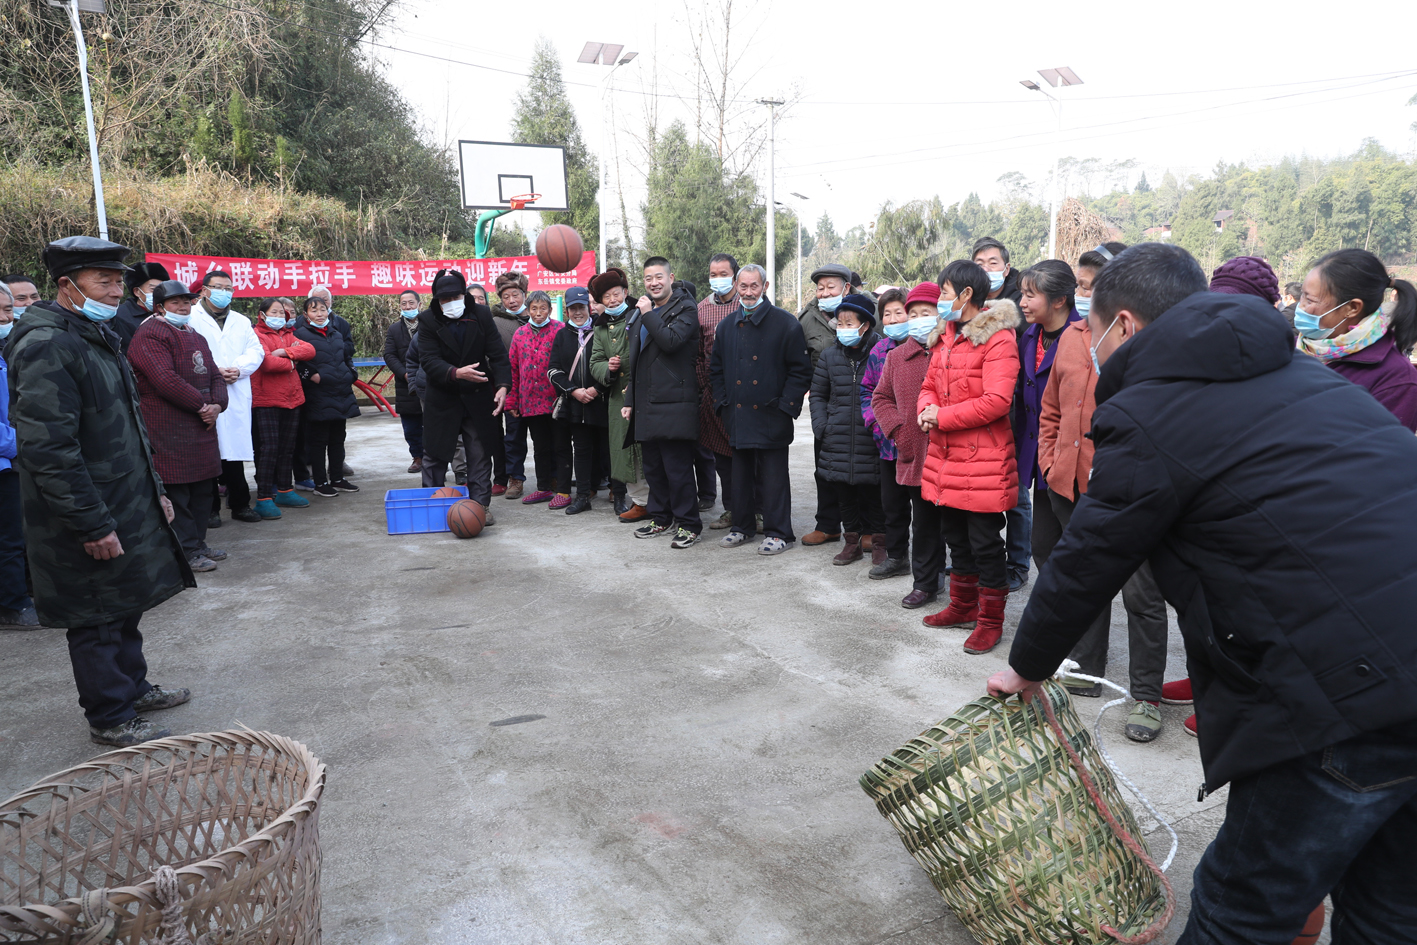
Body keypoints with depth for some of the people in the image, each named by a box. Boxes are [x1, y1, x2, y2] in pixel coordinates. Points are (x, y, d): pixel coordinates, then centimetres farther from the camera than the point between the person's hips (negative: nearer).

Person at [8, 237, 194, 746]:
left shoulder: (98, 337, 13)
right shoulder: (46, 347, -20)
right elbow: (48, 449, -24)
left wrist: (155, 490, 19)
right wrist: (92, 525, -23)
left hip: (128, 503, 9)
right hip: (89, 518, -9)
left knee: (126, 605, 20)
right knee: (98, 617, 4)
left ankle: (132, 687, 36)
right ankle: (110, 718, 17)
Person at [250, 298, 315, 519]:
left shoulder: (288, 335, 17)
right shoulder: (257, 335, -5)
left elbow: (309, 349, 0)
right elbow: (266, 361, -21)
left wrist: (285, 352, -15)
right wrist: (291, 363, -5)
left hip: (292, 399, 7)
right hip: (266, 401, -7)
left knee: (287, 448, 14)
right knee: (269, 448, -10)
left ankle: (284, 492, 25)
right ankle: (264, 499, -7)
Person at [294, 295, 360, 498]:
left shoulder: (336, 334, 16)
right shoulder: (301, 334, -5)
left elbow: (347, 357, 27)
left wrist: (350, 375, 13)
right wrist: (310, 376, -18)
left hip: (341, 394, 7)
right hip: (318, 396, -7)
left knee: (338, 439, 13)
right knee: (318, 440, 0)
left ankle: (337, 478, 23)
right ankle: (320, 483, 8)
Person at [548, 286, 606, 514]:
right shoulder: (562, 335, 10)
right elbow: (553, 370, 4)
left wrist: (596, 389, -10)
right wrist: (574, 391, -8)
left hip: (595, 401, -2)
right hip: (567, 402, 2)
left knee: (584, 448, 0)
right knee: (562, 447, 4)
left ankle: (584, 494, 5)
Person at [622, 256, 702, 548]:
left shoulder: (685, 309, -3)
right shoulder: (641, 314, 20)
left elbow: (671, 341, -22)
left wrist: (649, 314, -14)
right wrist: (629, 400, 21)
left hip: (673, 403, -8)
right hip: (646, 404, 8)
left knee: (678, 467, -6)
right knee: (653, 466, 14)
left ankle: (688, 524, 3)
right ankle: (660, 517, 26)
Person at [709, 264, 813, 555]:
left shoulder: (786, 323, -3)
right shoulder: (726, 326, 11)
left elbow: (801, 370, -4)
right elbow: (715, 368, 19)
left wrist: (786, 405, -10)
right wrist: (722, 402, 8)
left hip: (771, 416, -4)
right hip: (737, 416, 5)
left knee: (773, 476, 0)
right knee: (741, 473, 12)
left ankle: (778, 533, 10)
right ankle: (742, 527, 25)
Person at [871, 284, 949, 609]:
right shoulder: (896, 357, 9)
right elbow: (881, 398, 15)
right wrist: (898, 430, 2)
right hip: (915, 456, 4)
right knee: (924, 523, 13)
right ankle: (924, 583, 25)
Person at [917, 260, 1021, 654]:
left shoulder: (997, 337, -14)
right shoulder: (946, 336, 12)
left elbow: (996, 400, -23)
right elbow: (930, 384, 17)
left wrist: (942, 417, -17)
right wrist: (927, 408, -6)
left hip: (983, 459, -8)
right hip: (946, 457, 8)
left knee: (985, 543, 2)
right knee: (956, 537, 19)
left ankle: (991, 621, 17)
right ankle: (963, 607, 35)